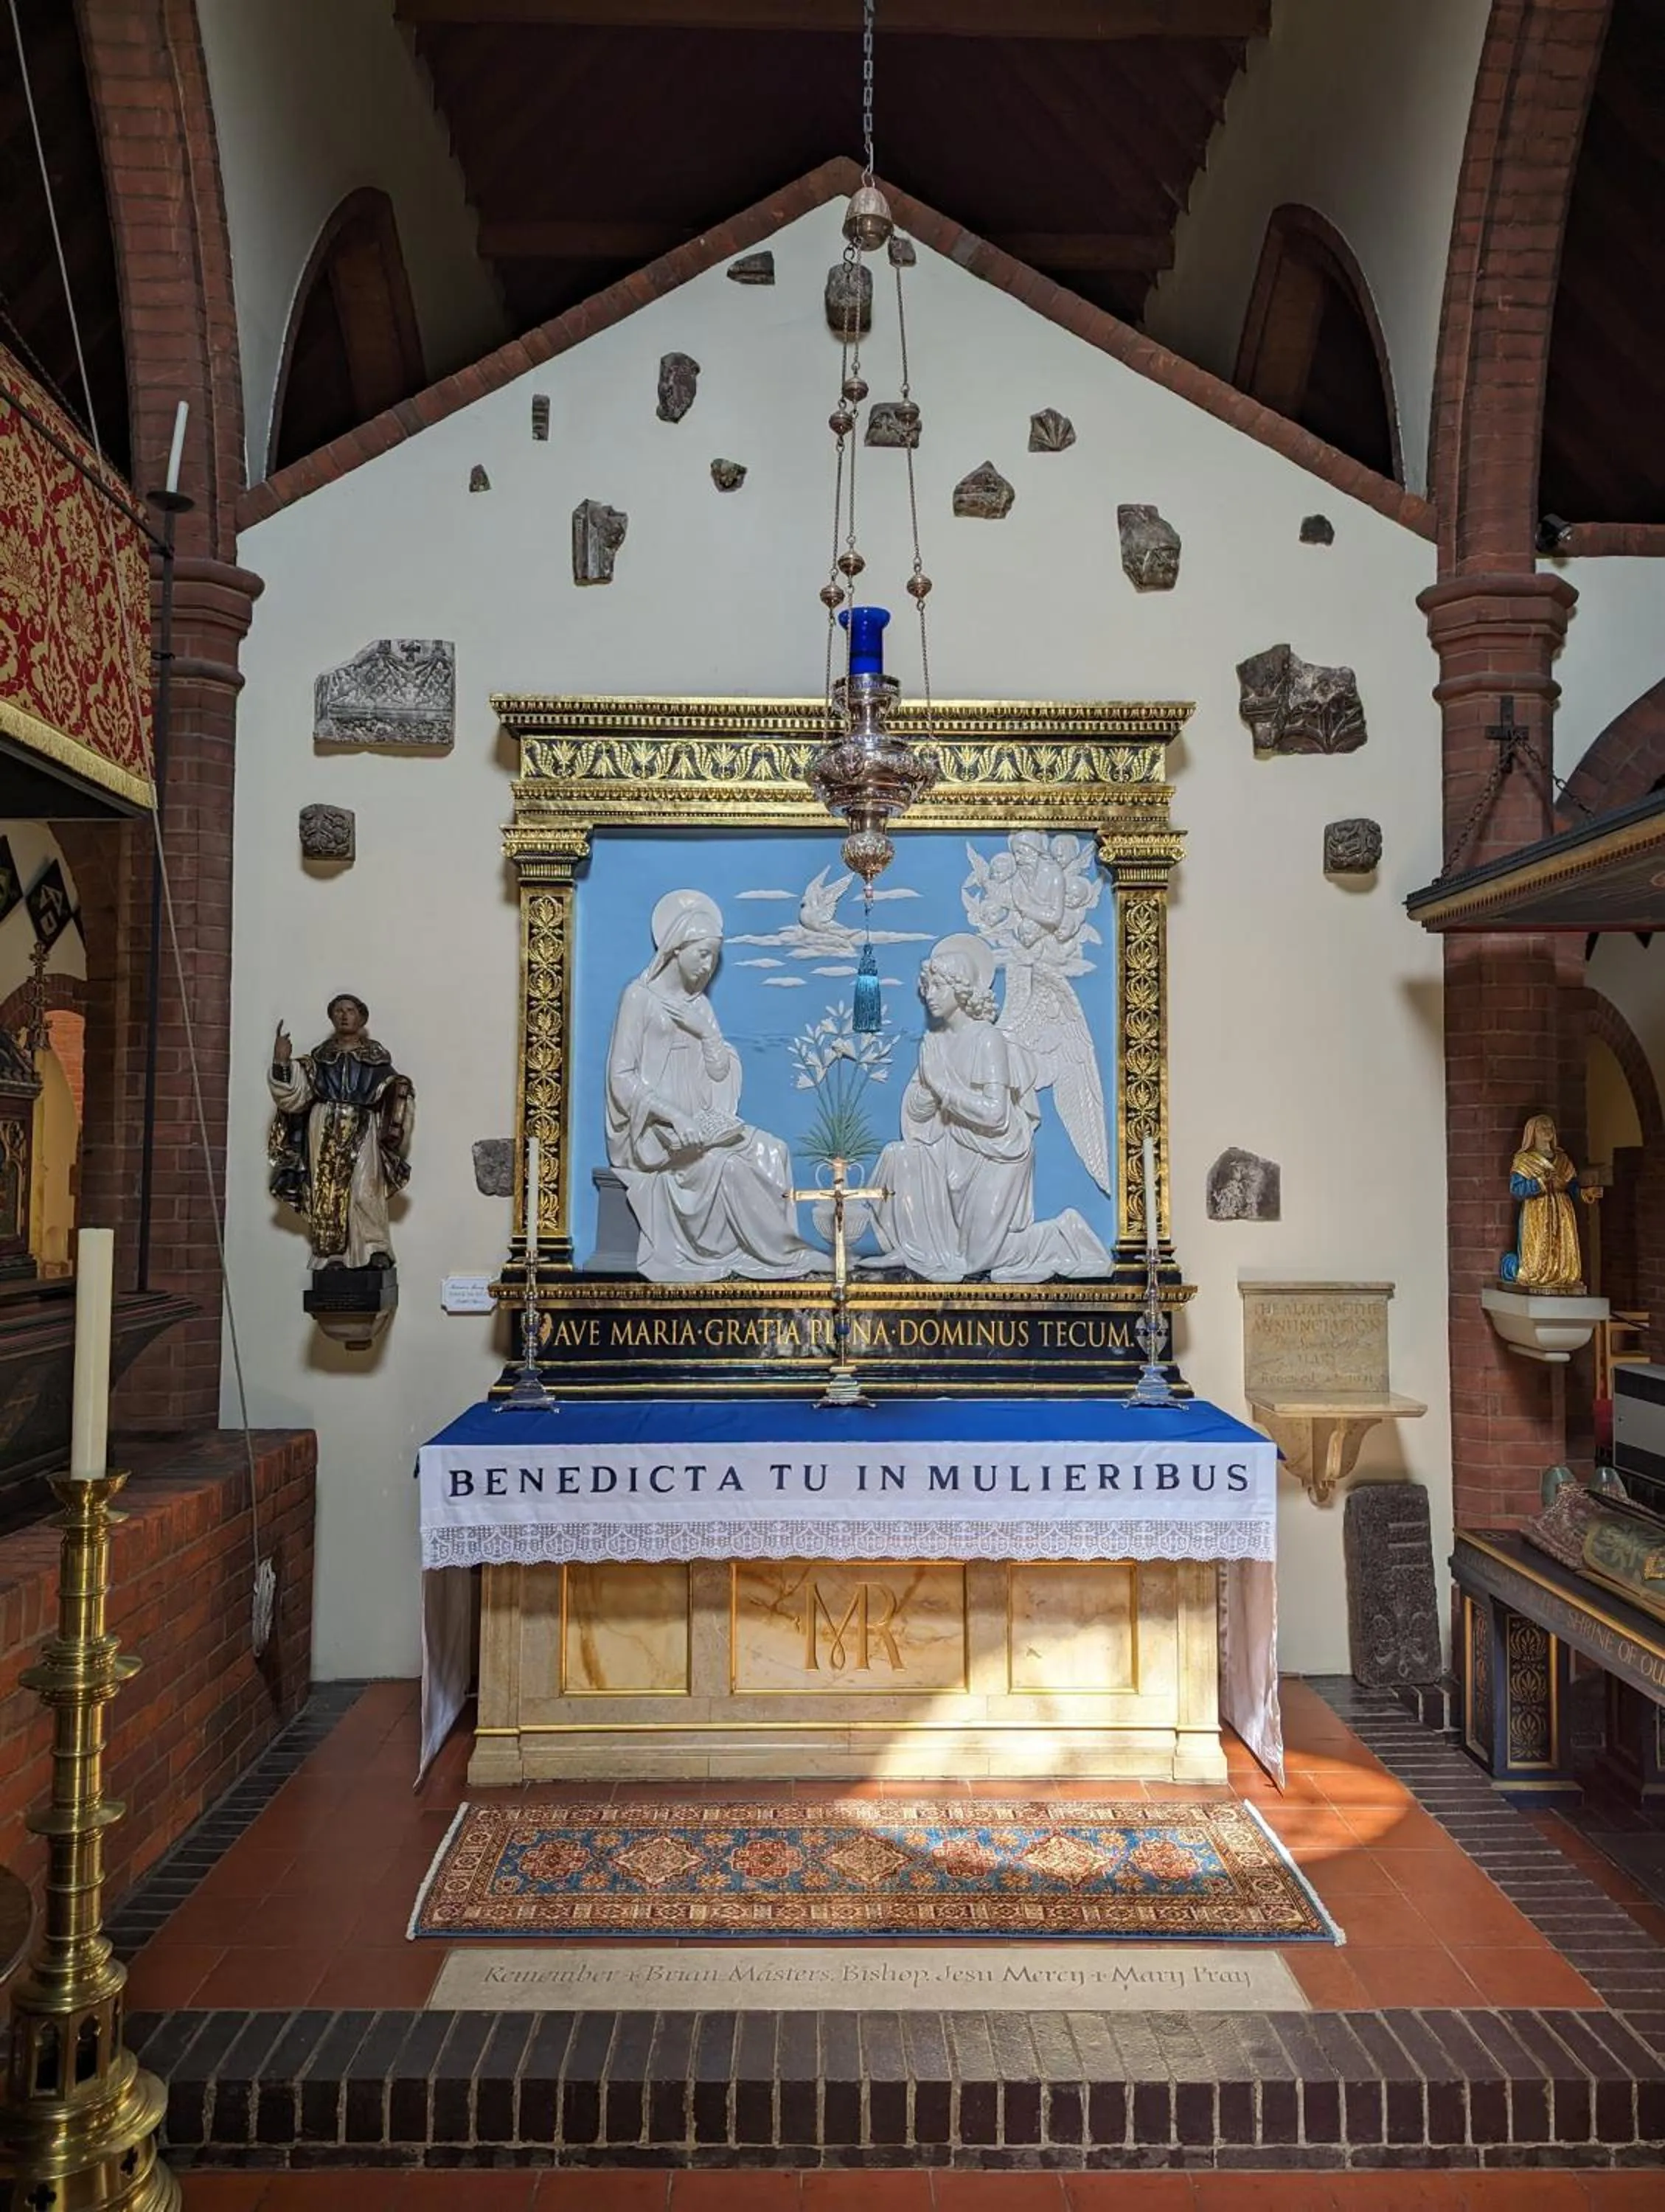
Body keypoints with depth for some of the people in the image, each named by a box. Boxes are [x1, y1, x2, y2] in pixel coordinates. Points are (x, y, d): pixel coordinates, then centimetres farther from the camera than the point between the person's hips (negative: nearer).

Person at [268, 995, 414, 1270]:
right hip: (326, 1132, 2)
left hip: (362, 1131, -2)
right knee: (327, 1194, -3)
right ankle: (334, 1256, 1)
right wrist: (281, 1062, -12)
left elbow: (392, 1095, 8)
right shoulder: (319, 1058, 13)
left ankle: (376, 1251, -13)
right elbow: (293, 1094, 3)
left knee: (364, 1191, -16)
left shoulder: (376, 1057, 10)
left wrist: (400, 1092, -15)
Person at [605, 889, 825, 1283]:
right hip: (651, 1127, -6)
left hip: (697, 1121, 7)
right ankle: (782, 1252, -13)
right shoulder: (639, 996, -6)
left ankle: (764, 1253, -16)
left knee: (769, 1150, -16)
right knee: (725, 1161, -27)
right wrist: (675, 1117, -24)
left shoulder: (699, 1004, 14)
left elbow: (720, 1072, 9)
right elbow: (621, 1077, -13)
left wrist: (707, 1032, -7)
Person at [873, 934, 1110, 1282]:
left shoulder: (988, 1038, -17)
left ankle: (1065, 1233, 15)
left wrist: (944, 1087, -20)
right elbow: (915, 1112, 1)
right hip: (957, 1151, 7)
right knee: (900, 1157, -15)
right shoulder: (933, 1042, 5)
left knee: (980, 1257, -6)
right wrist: (928, 1084, -17)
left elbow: (994, 1112, -25)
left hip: (996, 1154, -7)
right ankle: (931, 1251, 1)